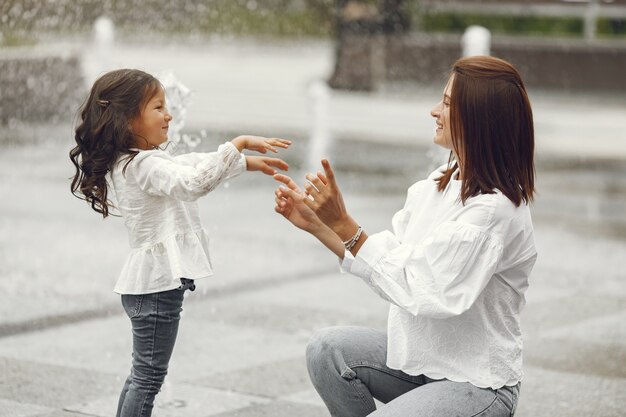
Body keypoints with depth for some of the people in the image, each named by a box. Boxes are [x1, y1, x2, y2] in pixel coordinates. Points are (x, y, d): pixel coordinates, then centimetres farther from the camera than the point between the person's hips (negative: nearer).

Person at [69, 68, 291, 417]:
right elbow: (194, 182, -36)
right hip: (158, 284, -10)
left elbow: (194, 164, 20)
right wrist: (238, 144, -34)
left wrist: (248, 163, 16)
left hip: (151, 282, 10)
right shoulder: (146, 165, -21)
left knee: (143, 373, 17)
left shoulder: (132, 161, 11)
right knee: (149, 375, -4)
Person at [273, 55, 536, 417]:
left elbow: (417, 288, -24)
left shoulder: (495, 210, -22)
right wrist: (314, 223, 1)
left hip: (476, 383, -8)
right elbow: (387, 256, 8)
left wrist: (344, 224, -22)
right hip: (424, 358, 8)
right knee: (329, 349, -13)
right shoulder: (440, 183, 5)